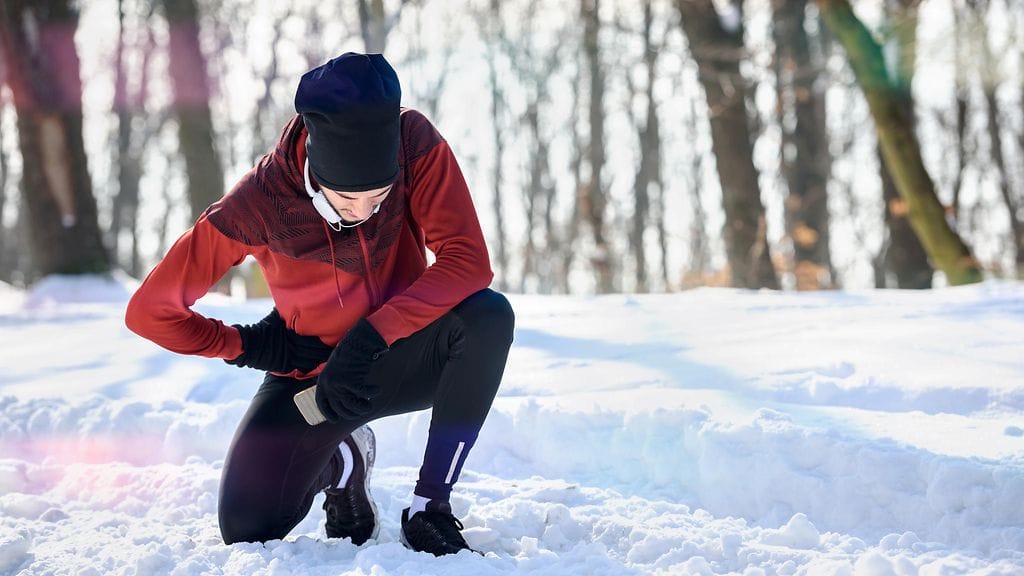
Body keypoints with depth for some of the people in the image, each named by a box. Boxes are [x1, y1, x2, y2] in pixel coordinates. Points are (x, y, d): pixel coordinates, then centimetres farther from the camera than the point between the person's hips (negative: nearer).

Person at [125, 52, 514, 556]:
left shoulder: (414, 144, -21)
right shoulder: (258, 203, -24)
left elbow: (467, 261, -26)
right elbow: (150, 311, -15)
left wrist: (371, 336, -33)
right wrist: (250, 346, -9)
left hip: (402, 356, 0)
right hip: (312, 374, 0)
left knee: (488, 314, -32)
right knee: (246, 530, -19)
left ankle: (429, 508, -18)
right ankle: (339, 462, 16)